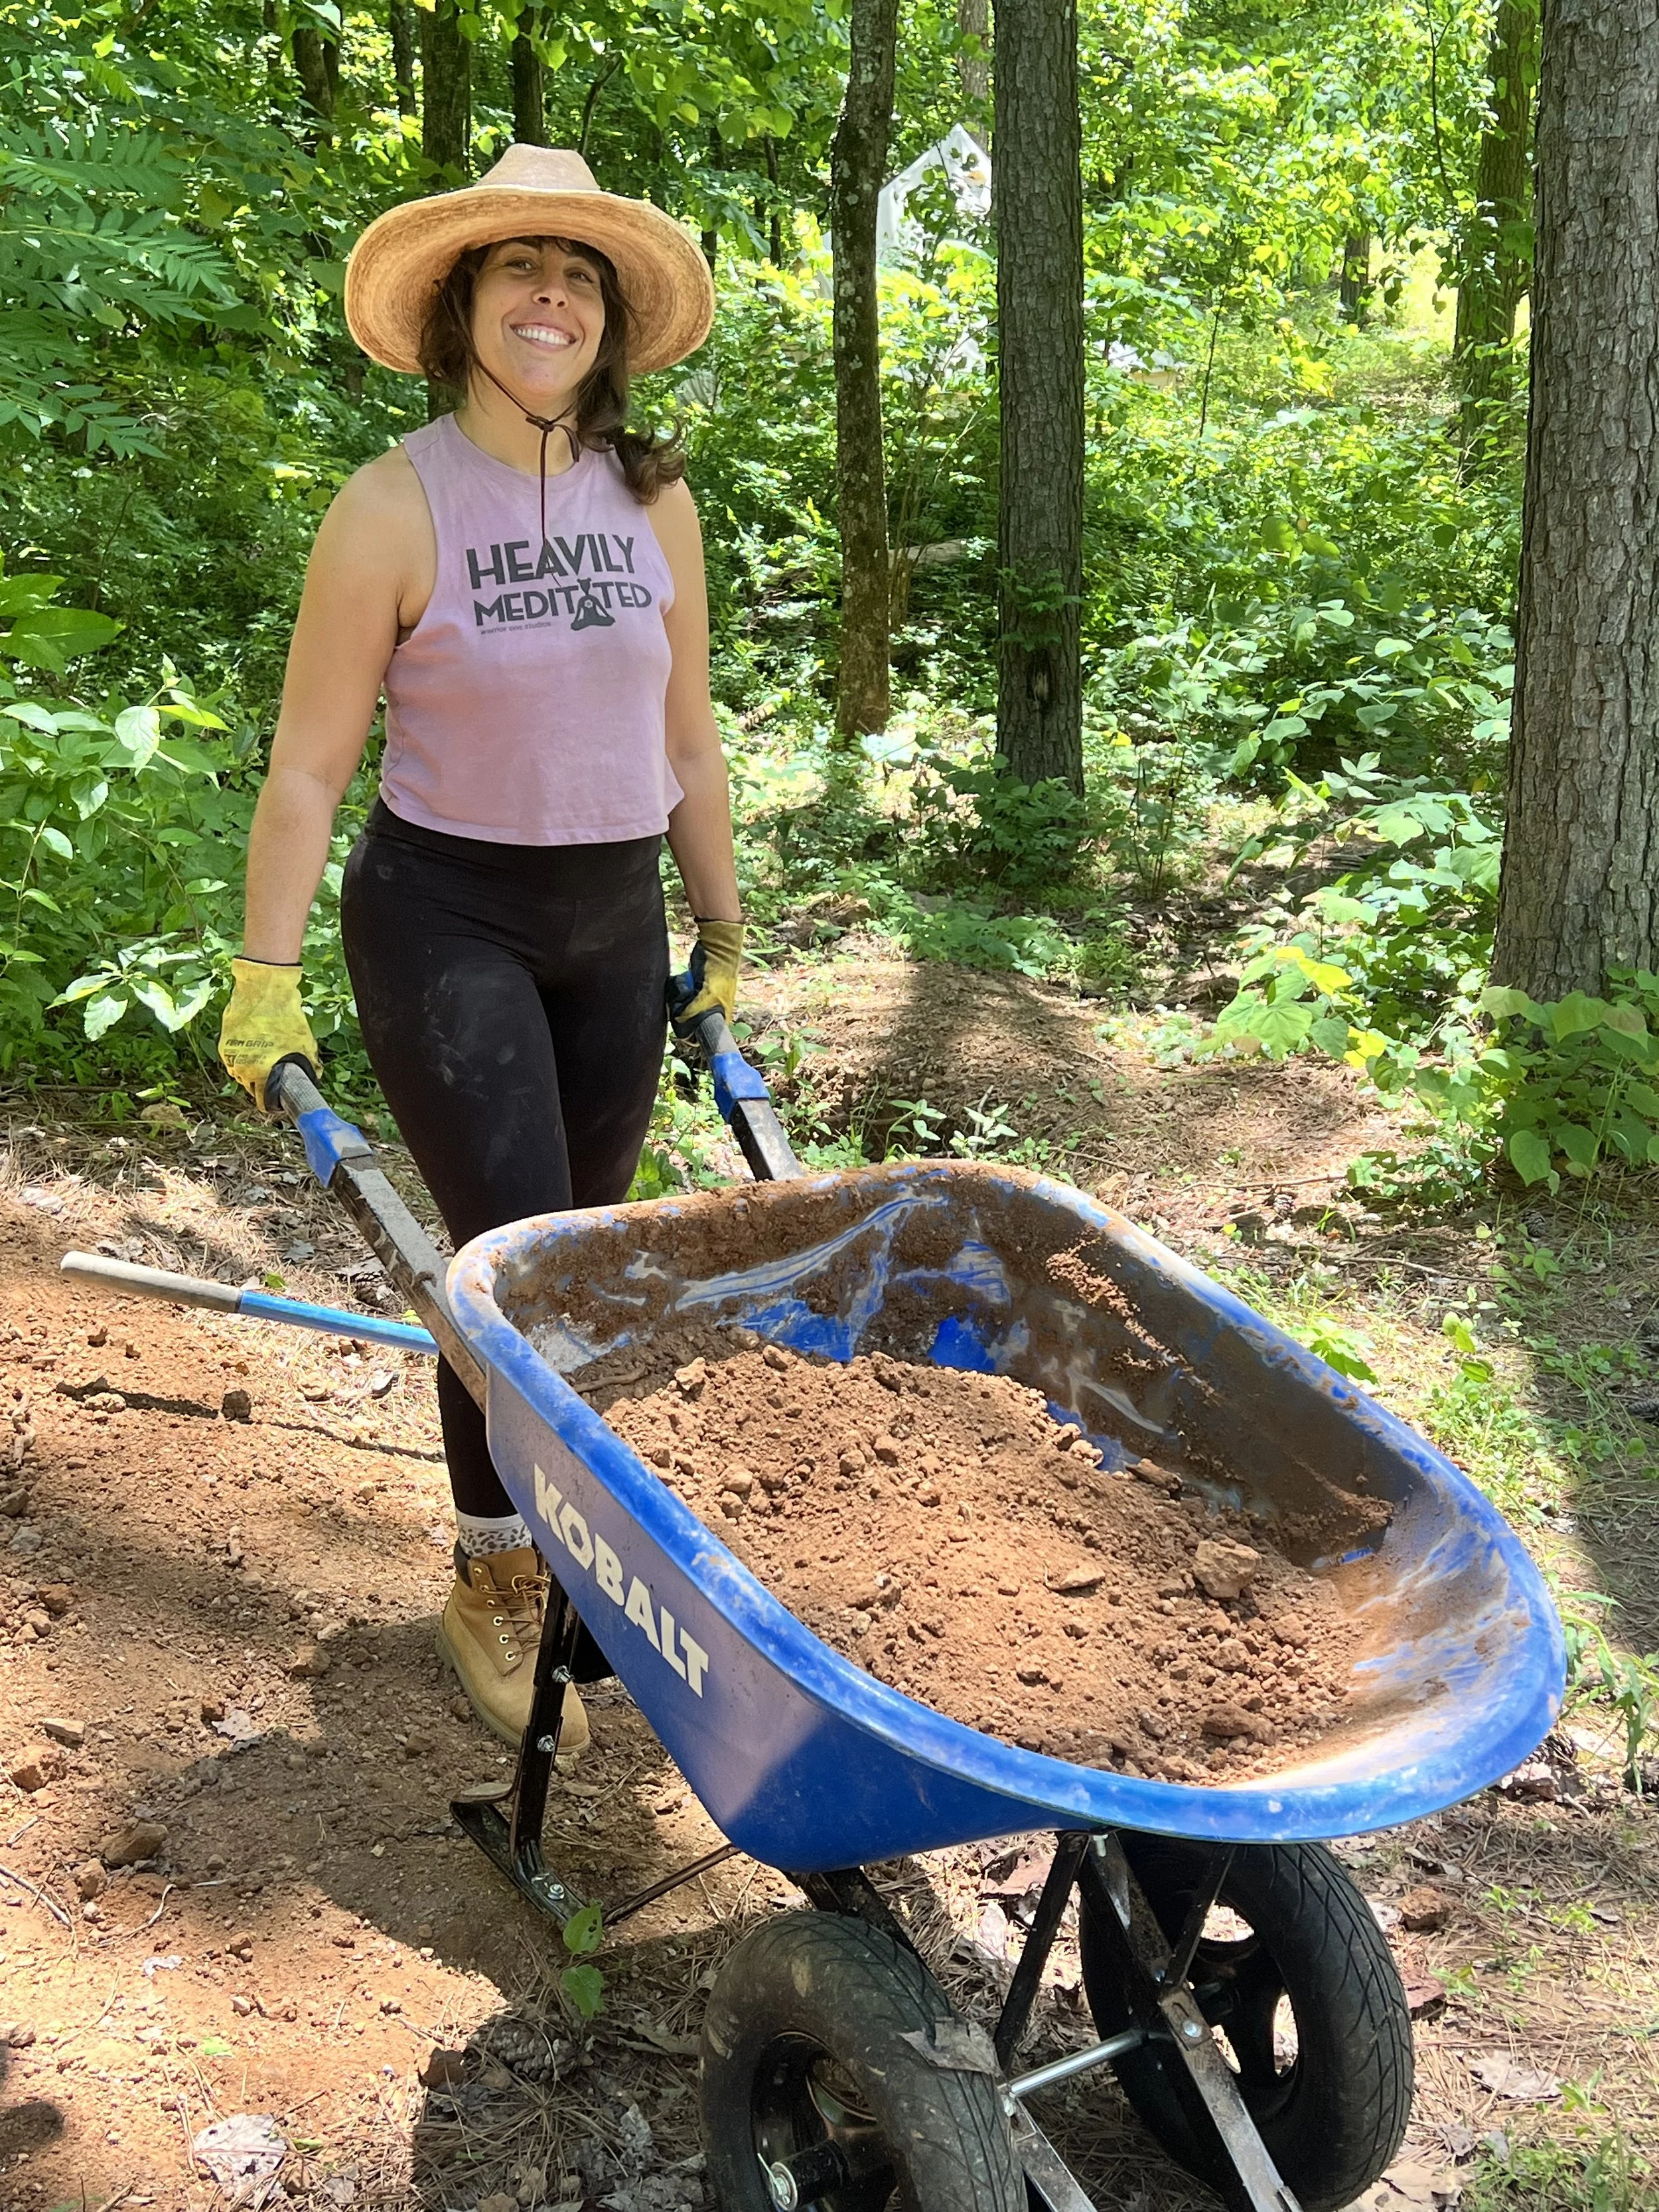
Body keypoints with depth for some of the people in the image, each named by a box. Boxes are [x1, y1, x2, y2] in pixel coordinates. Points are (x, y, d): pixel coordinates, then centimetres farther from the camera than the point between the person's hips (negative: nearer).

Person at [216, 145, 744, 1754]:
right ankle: (489, 1585, 12)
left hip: (615, 921, 5)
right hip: (444, 915, -5)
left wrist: (723, 932, 14)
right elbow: (309, 766, -10)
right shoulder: (397, 508, -12)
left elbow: (686, 742, 10)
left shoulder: (652, 499, 2)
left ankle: (547, 1528, 33)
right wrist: (265, 980, -13)